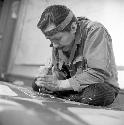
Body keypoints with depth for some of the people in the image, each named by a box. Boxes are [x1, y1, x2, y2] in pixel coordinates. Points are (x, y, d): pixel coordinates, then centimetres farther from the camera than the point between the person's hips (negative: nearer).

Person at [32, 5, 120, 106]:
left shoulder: (95, 31, -25)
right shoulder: (59, 38, -2)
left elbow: (98, 74, -33)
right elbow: (57, 69, 7)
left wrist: (60, 84, -30)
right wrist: (51, 80, -18)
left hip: (103, 85, -5)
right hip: (74, 85, 6)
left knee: (96, 94, -40)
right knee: (37, 84, -4)